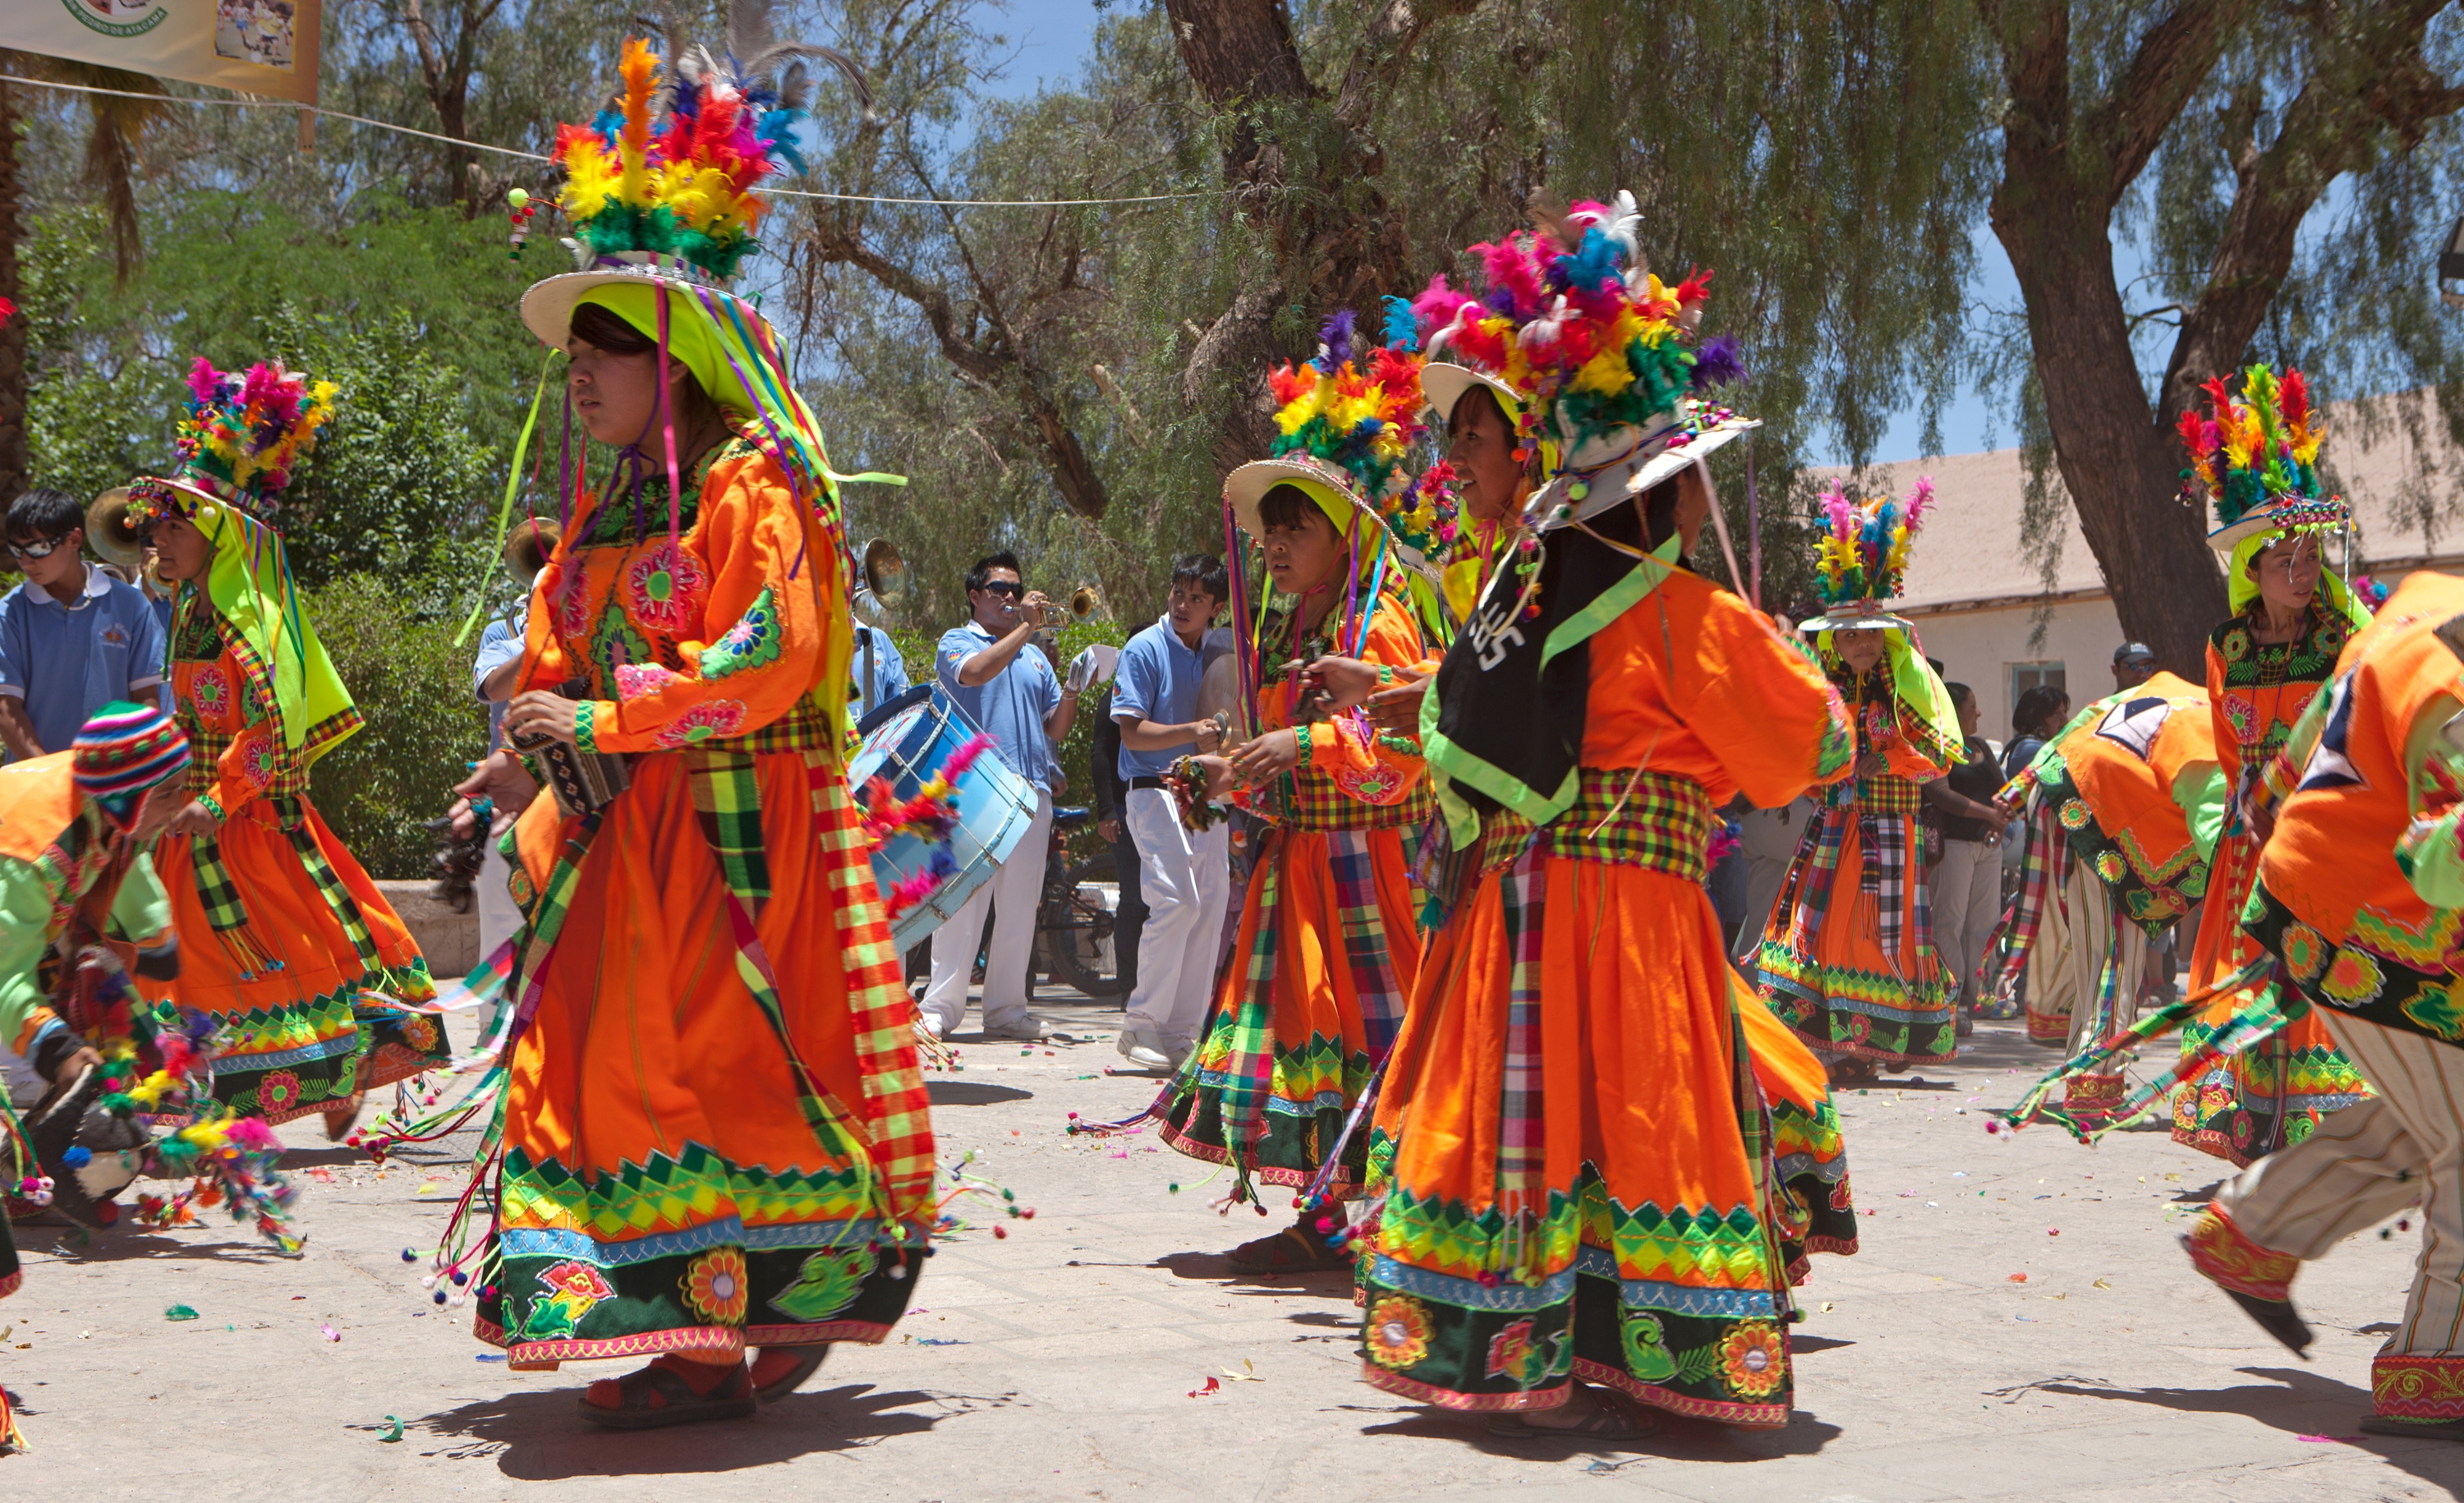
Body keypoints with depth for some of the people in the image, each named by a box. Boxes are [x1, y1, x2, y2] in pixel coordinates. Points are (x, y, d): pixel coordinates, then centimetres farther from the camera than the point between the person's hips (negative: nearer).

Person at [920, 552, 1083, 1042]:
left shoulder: (1036, 658, 23)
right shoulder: (957, 642, 8)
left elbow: (1055, 729, 19)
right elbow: (974, 672, -17)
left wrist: (1072, 692, 1)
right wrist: (1024, 626, -15)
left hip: (1032, 791, 5)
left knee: (1020, 905, 4)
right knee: (963, 899, -10)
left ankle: (1006, 1008, 9)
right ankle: (940, 1008, -8)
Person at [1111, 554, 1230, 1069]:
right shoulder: (1145, 650, -5)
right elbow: (1133, 732, -10)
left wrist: (1218, 743, 2)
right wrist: (1192, 732, -21)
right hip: (1158, 791, -6)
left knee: (1210, 906, 3)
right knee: (1176, 900, -17)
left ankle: (1182, 1030, 9)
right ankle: (1142, 1025, -8)